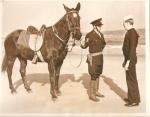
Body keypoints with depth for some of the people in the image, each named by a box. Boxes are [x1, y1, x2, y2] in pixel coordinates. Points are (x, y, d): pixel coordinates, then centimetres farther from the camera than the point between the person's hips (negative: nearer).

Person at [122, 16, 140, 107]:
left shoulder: (132, 33, -20)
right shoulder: (130, 32, 12)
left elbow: (132, 49, -24)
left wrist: (127, 62, -23)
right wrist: (126, 60, 22)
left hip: (130, 60, -10)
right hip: (129, 59, 10)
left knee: (131, 80, -2)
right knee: (131, 79, 16)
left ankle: (134, 101, 7)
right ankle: (133, 97, 27)